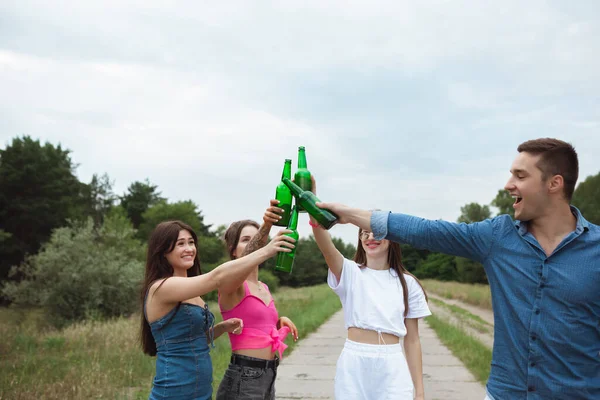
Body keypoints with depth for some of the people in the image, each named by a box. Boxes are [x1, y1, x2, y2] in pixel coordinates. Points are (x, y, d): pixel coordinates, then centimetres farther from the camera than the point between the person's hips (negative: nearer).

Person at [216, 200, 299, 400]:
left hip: (268, 375, 8)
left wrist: (280, 321, 6)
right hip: (243, 377, -8)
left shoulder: (264, 288, 13)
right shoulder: (229, 285, -11)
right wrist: (265, 226, -49)